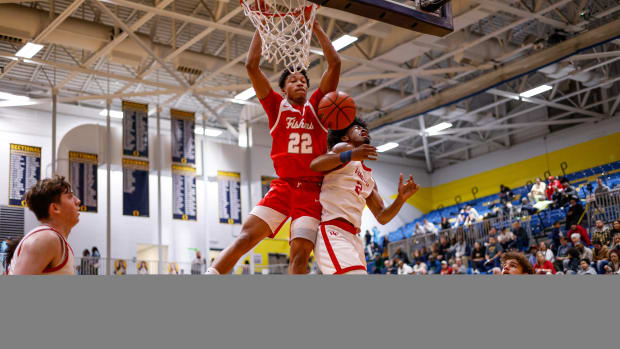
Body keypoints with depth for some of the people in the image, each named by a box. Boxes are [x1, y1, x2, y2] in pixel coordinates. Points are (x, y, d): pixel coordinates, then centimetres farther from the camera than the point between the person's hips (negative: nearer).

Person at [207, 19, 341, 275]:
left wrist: (315, 26, 10)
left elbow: (335, 64, 9)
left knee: (301, 253, -12)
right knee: (245, 237, -13)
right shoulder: (277, 106, 14)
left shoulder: (316, 106, 15)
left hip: (312, 191, 1)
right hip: (282, 186, 0)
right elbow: (251, 66, 7)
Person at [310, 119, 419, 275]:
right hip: (332, 230, -9)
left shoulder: (370, 178, 28)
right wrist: (349, 155, -30)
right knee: (354, 273, -30)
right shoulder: (344, 147, 7)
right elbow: (314, 165, -13)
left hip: (352, 237, 9)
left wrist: (401, 198, 4)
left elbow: (382, 217, 22)